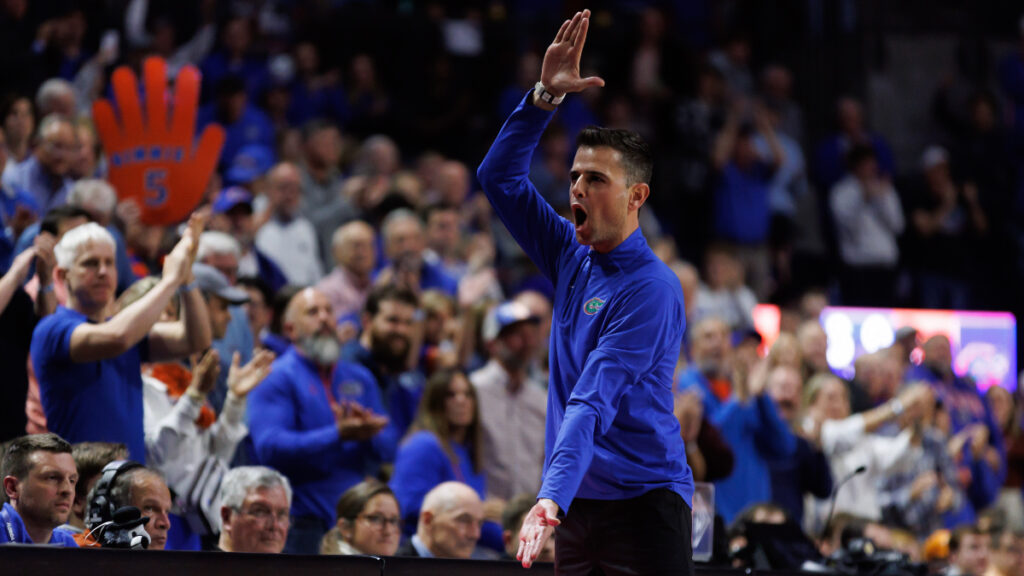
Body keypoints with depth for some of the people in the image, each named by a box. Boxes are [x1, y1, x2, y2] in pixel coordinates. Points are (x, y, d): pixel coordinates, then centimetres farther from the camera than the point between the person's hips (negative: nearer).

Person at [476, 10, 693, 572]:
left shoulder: (651, 289, -13)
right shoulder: (572, 259, 9)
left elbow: (593, 404, -24)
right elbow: (499, 177, 12)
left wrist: (552, 496, -33)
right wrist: (544, 97, -1)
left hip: (643, 507, -7)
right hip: (578, 506, 7)